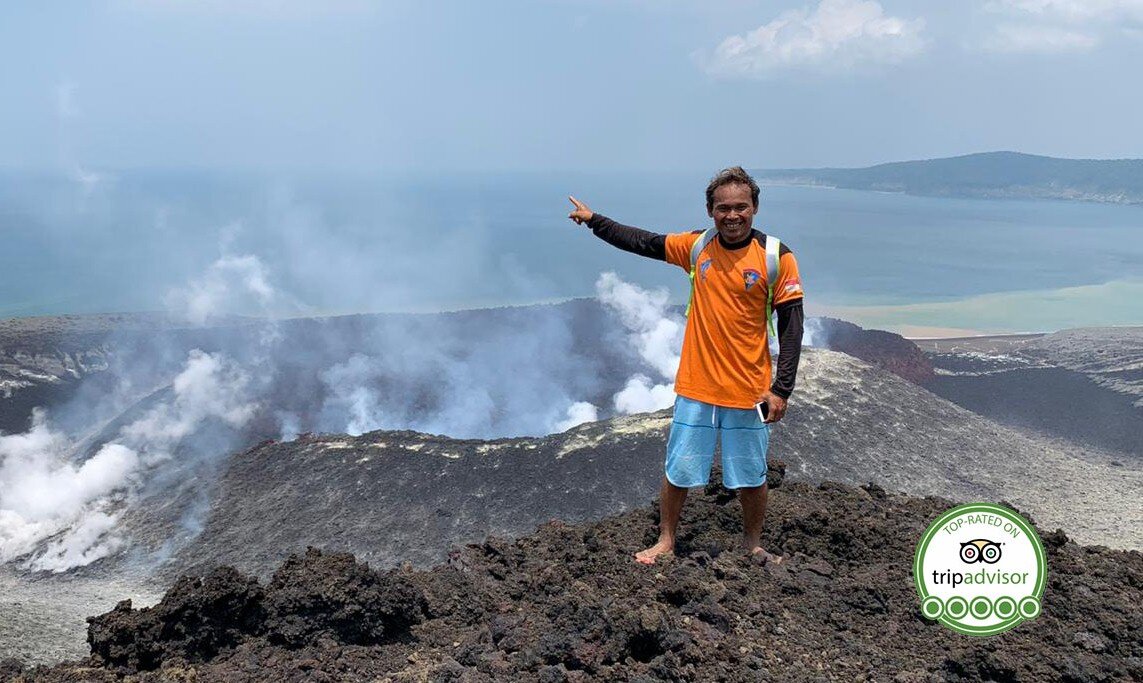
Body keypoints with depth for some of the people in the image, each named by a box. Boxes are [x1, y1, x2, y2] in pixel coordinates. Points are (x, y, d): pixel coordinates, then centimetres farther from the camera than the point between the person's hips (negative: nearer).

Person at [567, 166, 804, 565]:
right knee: (677, 471, 12)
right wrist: (594, 220, 12)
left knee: (751, 476, 13)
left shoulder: (776, 257, -9)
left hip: (749, 391, -2)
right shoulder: (696, 247, 0)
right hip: (695, 387, 2)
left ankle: (753, 546, 36)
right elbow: (643, 243, 11)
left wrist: (781, 389, -13)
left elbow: (791, 327, -8)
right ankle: (665, 542, 32)